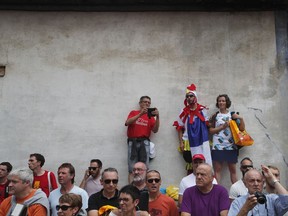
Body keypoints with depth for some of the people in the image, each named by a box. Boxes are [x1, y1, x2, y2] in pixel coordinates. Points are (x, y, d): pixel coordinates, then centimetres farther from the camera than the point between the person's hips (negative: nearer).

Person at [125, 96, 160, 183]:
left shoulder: (150, 116, 16)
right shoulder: (134, 112, 16)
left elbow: (155, 130, 4)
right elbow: (127, 122, -5)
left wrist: (157, 117, -9)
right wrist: (140, 114, -13)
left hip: (144, 142, 1)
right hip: (133, 141, -1)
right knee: (132, 168, -7)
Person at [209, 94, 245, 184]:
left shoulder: (233, 115, 8)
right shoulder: (215, 116, 7)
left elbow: (242, 129, 5)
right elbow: (211, 130, -1)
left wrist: (241, 119, -8)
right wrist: (223, 126, -10)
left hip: (231, 146, 1)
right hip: (218, 146, -1)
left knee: (233, 169, 5)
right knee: (217, 169, 0)